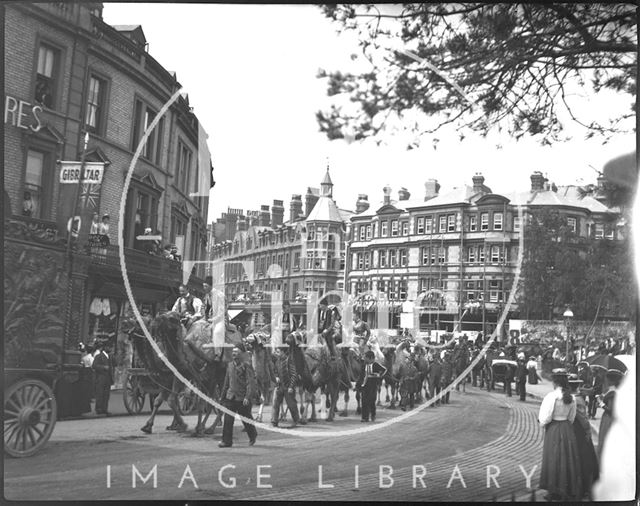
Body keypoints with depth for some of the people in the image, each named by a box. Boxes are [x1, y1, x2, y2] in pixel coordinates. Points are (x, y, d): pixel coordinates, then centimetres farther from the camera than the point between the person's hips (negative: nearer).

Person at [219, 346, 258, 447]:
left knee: (246, 419, 9)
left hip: (243, 398, -4)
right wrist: (223, 395, 17)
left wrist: (248, 397, -21)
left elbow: (251, 382, -13)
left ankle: (253, 436, 33)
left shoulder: (246, 365, -9)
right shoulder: (230, 365, 10)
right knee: (228, 419, -4)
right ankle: (226, 441, 1)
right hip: (230, 397, 5)